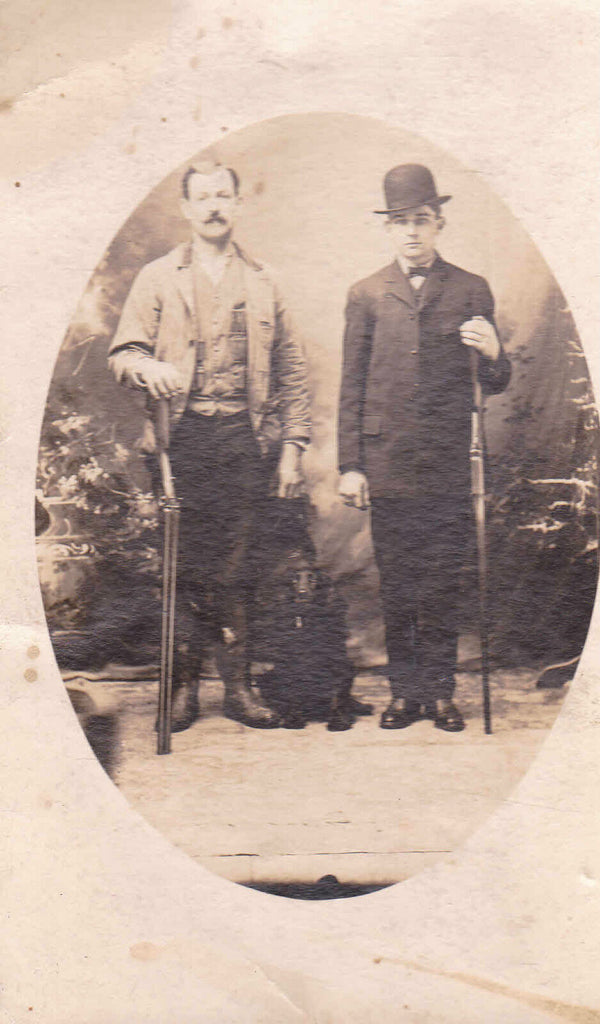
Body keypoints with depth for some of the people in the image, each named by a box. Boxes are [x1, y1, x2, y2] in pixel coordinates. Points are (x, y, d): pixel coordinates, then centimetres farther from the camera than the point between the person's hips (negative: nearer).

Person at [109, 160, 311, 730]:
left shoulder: (261, 283, 16)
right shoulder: (157, 278, 12)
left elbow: (291, 372, 14)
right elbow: (122, 354, 4)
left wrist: (292, 447, 5)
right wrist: (148, 367, -20)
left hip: (246, 439, 1)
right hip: (183, 437, -1)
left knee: (237, 566, 1)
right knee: (185, 563, -1)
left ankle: (238, 687, 9)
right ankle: (183, 687, 9)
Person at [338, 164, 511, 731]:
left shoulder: (471, 290, 9)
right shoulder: (366, 295, 10)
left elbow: (494, 385, 9)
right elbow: (351, 387, 9)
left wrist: (492, 354, -15)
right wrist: (349, 466, 3)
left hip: (449, 466, 0)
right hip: (387, 465, 1)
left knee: (442, 585, 3)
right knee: (395, 584, 5)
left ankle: (440, 691, 16)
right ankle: (405, 690, 17)